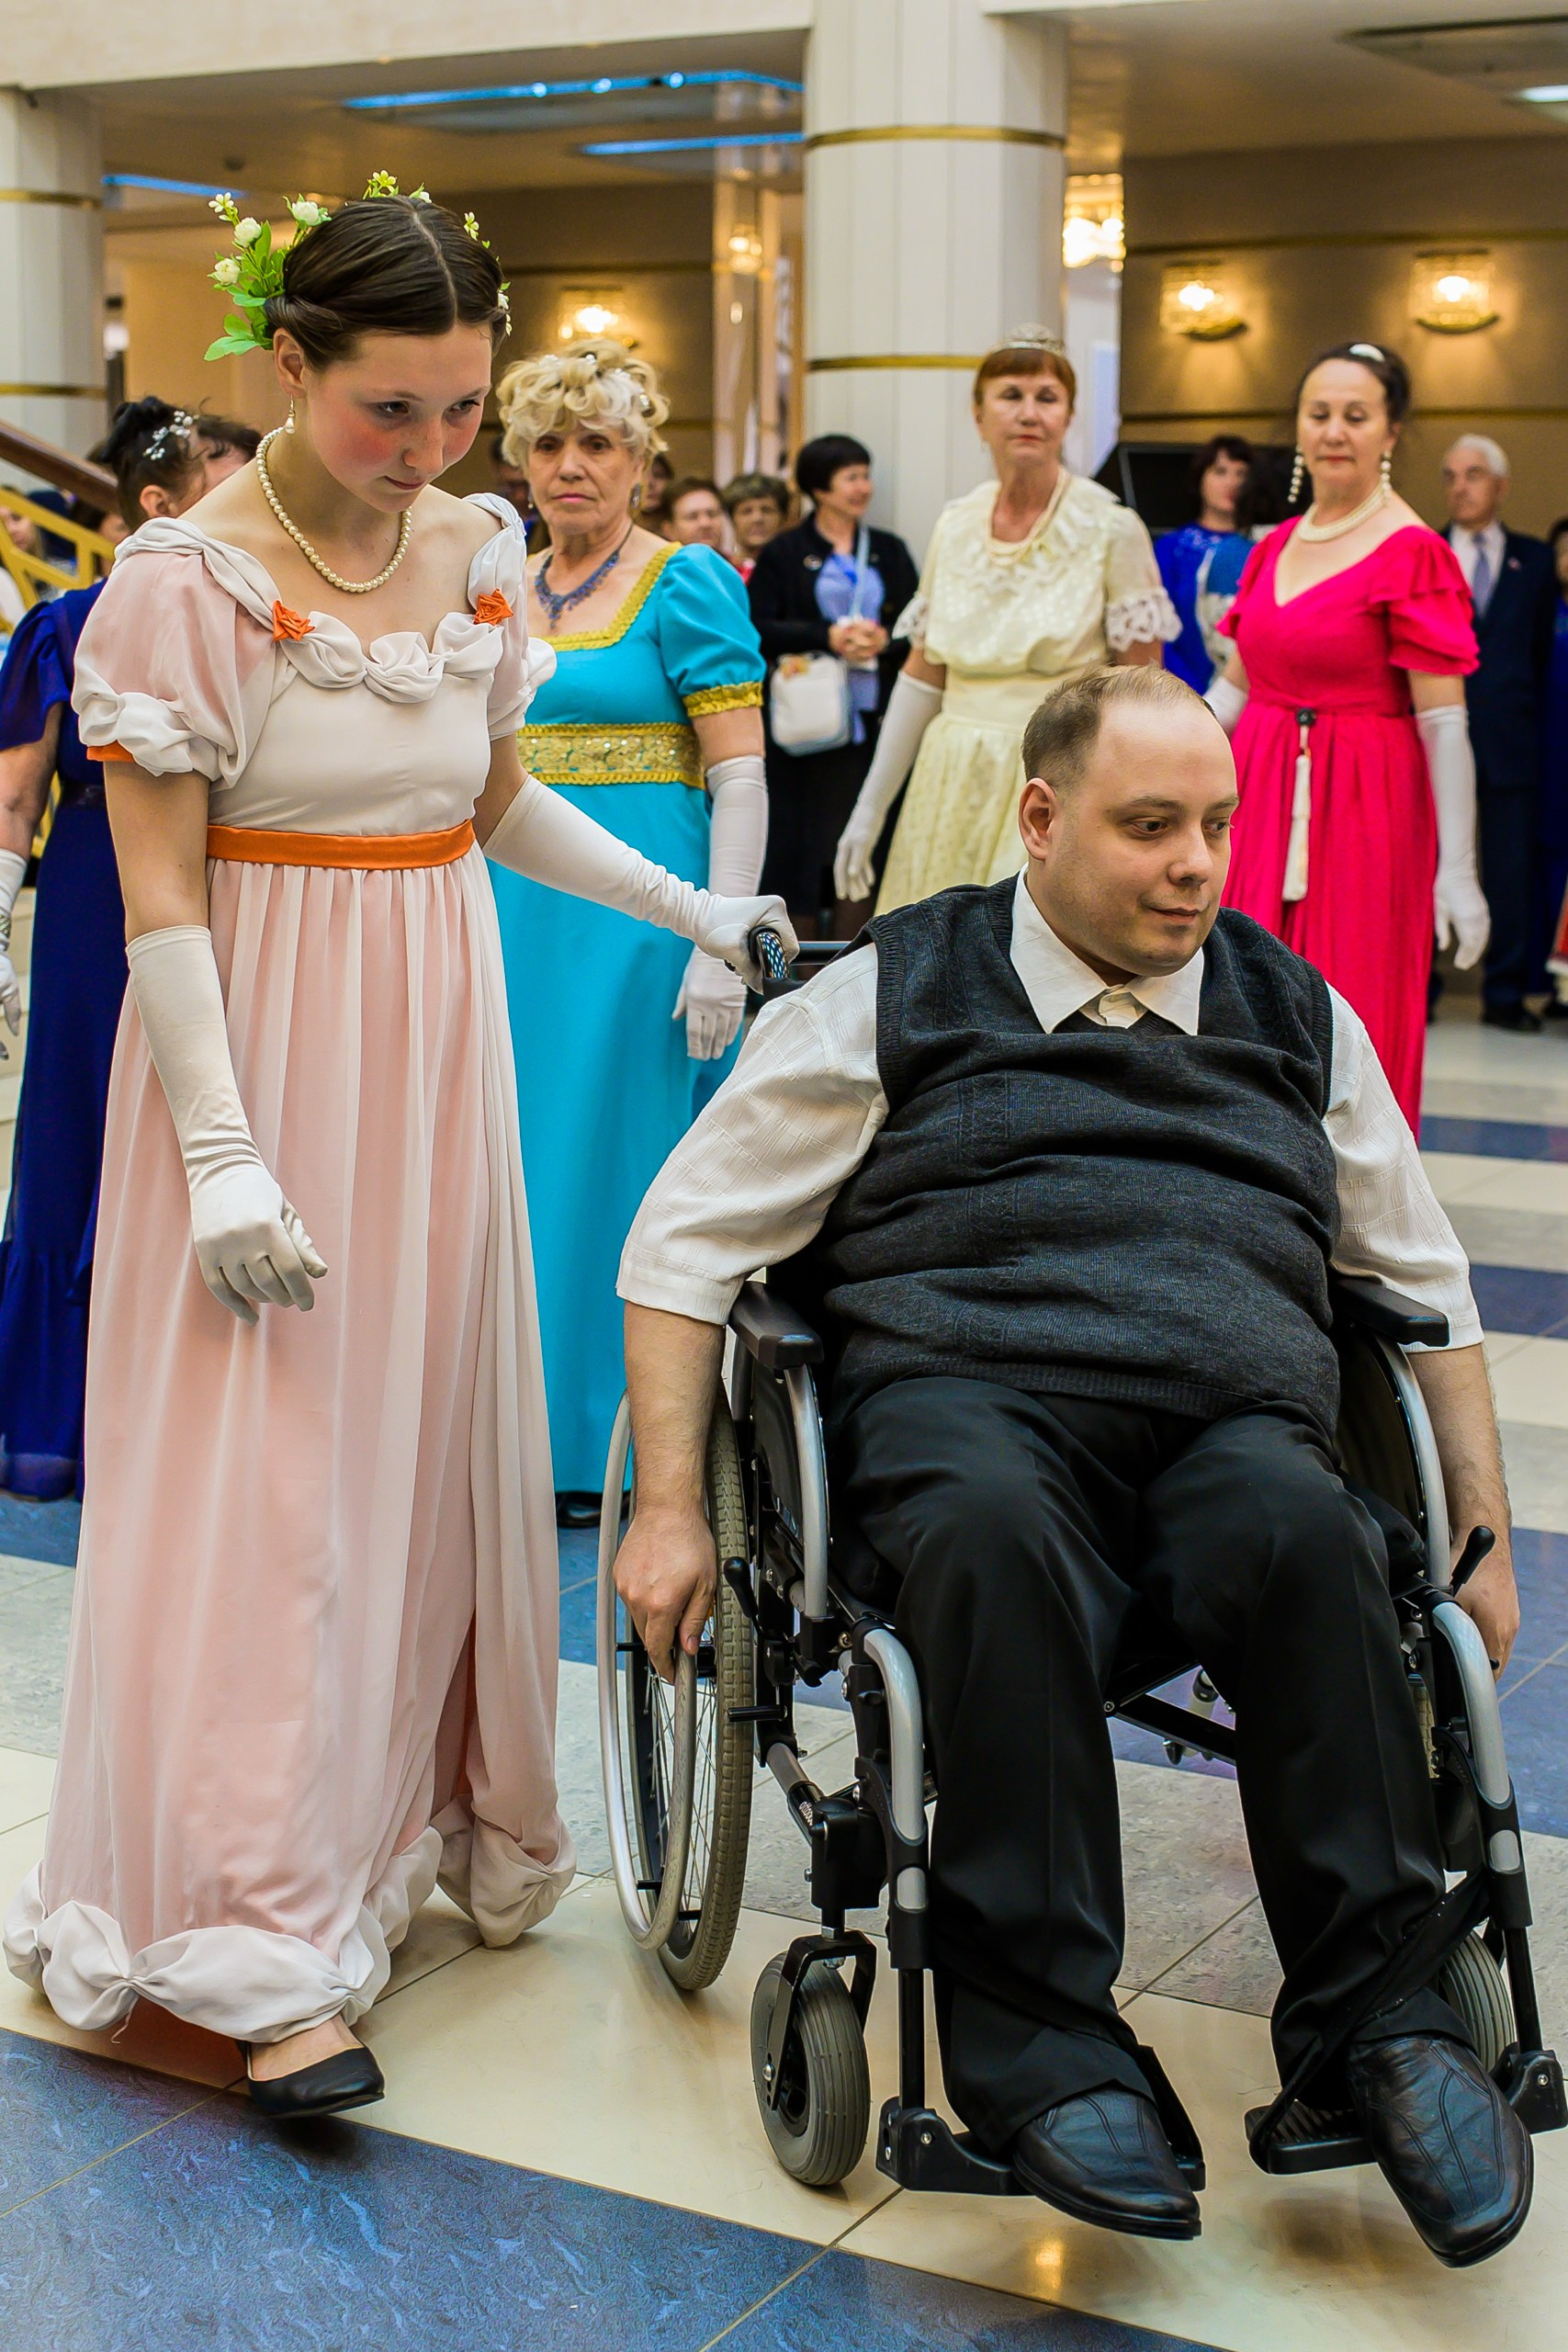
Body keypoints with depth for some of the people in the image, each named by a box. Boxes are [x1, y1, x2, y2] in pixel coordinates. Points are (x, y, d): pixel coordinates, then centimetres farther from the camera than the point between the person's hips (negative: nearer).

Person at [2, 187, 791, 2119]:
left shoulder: (477, 552, 5)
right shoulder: (188, 579, -13)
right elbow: (159, 897, -14)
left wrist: (690, 908, 12)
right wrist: (224, 1151, -19)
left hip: (439, 1037, 6)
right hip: (262, 1052, -6)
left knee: (433, 1438, 13)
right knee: (265, 1473, -6)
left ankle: (419, 1826, 31)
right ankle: (274, 1954, -2)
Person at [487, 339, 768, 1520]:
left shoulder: (687, 583, -5)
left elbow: (741, 774, -11)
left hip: (635, 910, -6)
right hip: (513, 910, 6)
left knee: (620, 1164, -1)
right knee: (522, 1160, 9)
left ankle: (620, 1452, 9)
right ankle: (535, 1436, 20)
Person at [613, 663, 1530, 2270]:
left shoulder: (1295, 1013, 23)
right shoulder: (891, 994, 13)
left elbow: (1426, 1283, 29)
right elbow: (687, 1237, 11)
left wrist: (1486, 1537, 20)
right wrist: (669, 1507, 1)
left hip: (1237, 1405, 2)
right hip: (968, 1381, -2)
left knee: (1304, 1533, -35)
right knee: (994, 1535, -39)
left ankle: (1374, 2014, -25)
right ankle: (1040, 2043, -33)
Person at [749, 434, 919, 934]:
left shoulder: (889, 551, 13)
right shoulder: (784, 554, 3)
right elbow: (757, 630, -6)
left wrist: (885, 640, -11)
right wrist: (828, 636, -16)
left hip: (874, 718, 3)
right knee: (806, 840, -4)